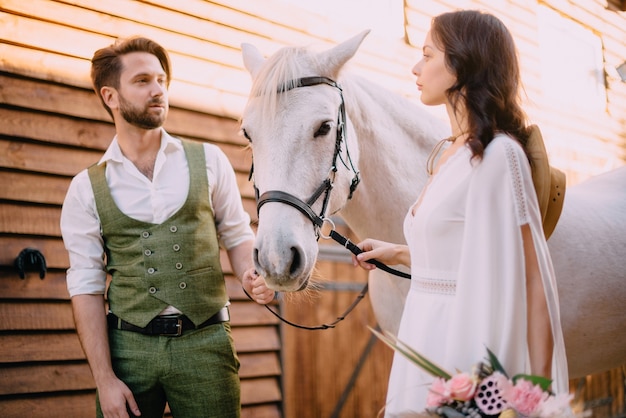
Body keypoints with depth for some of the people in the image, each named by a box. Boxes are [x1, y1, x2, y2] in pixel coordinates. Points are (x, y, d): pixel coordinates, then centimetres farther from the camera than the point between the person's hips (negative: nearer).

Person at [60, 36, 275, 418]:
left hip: (206, 342, 1)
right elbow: (87, 287, 1)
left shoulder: (209, 161, 6)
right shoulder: (86, 189, 3)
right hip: (128, 346, 0)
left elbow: (237, 235, 12)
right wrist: (104, 379, -5)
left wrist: (251, 275, -11)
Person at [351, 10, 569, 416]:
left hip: (466, 349, -8)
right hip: (427, 346, 8)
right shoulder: (448, 154, 11)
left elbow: (531, 279, -18)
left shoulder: (498, 154, -15)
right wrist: (398, 253, 24)